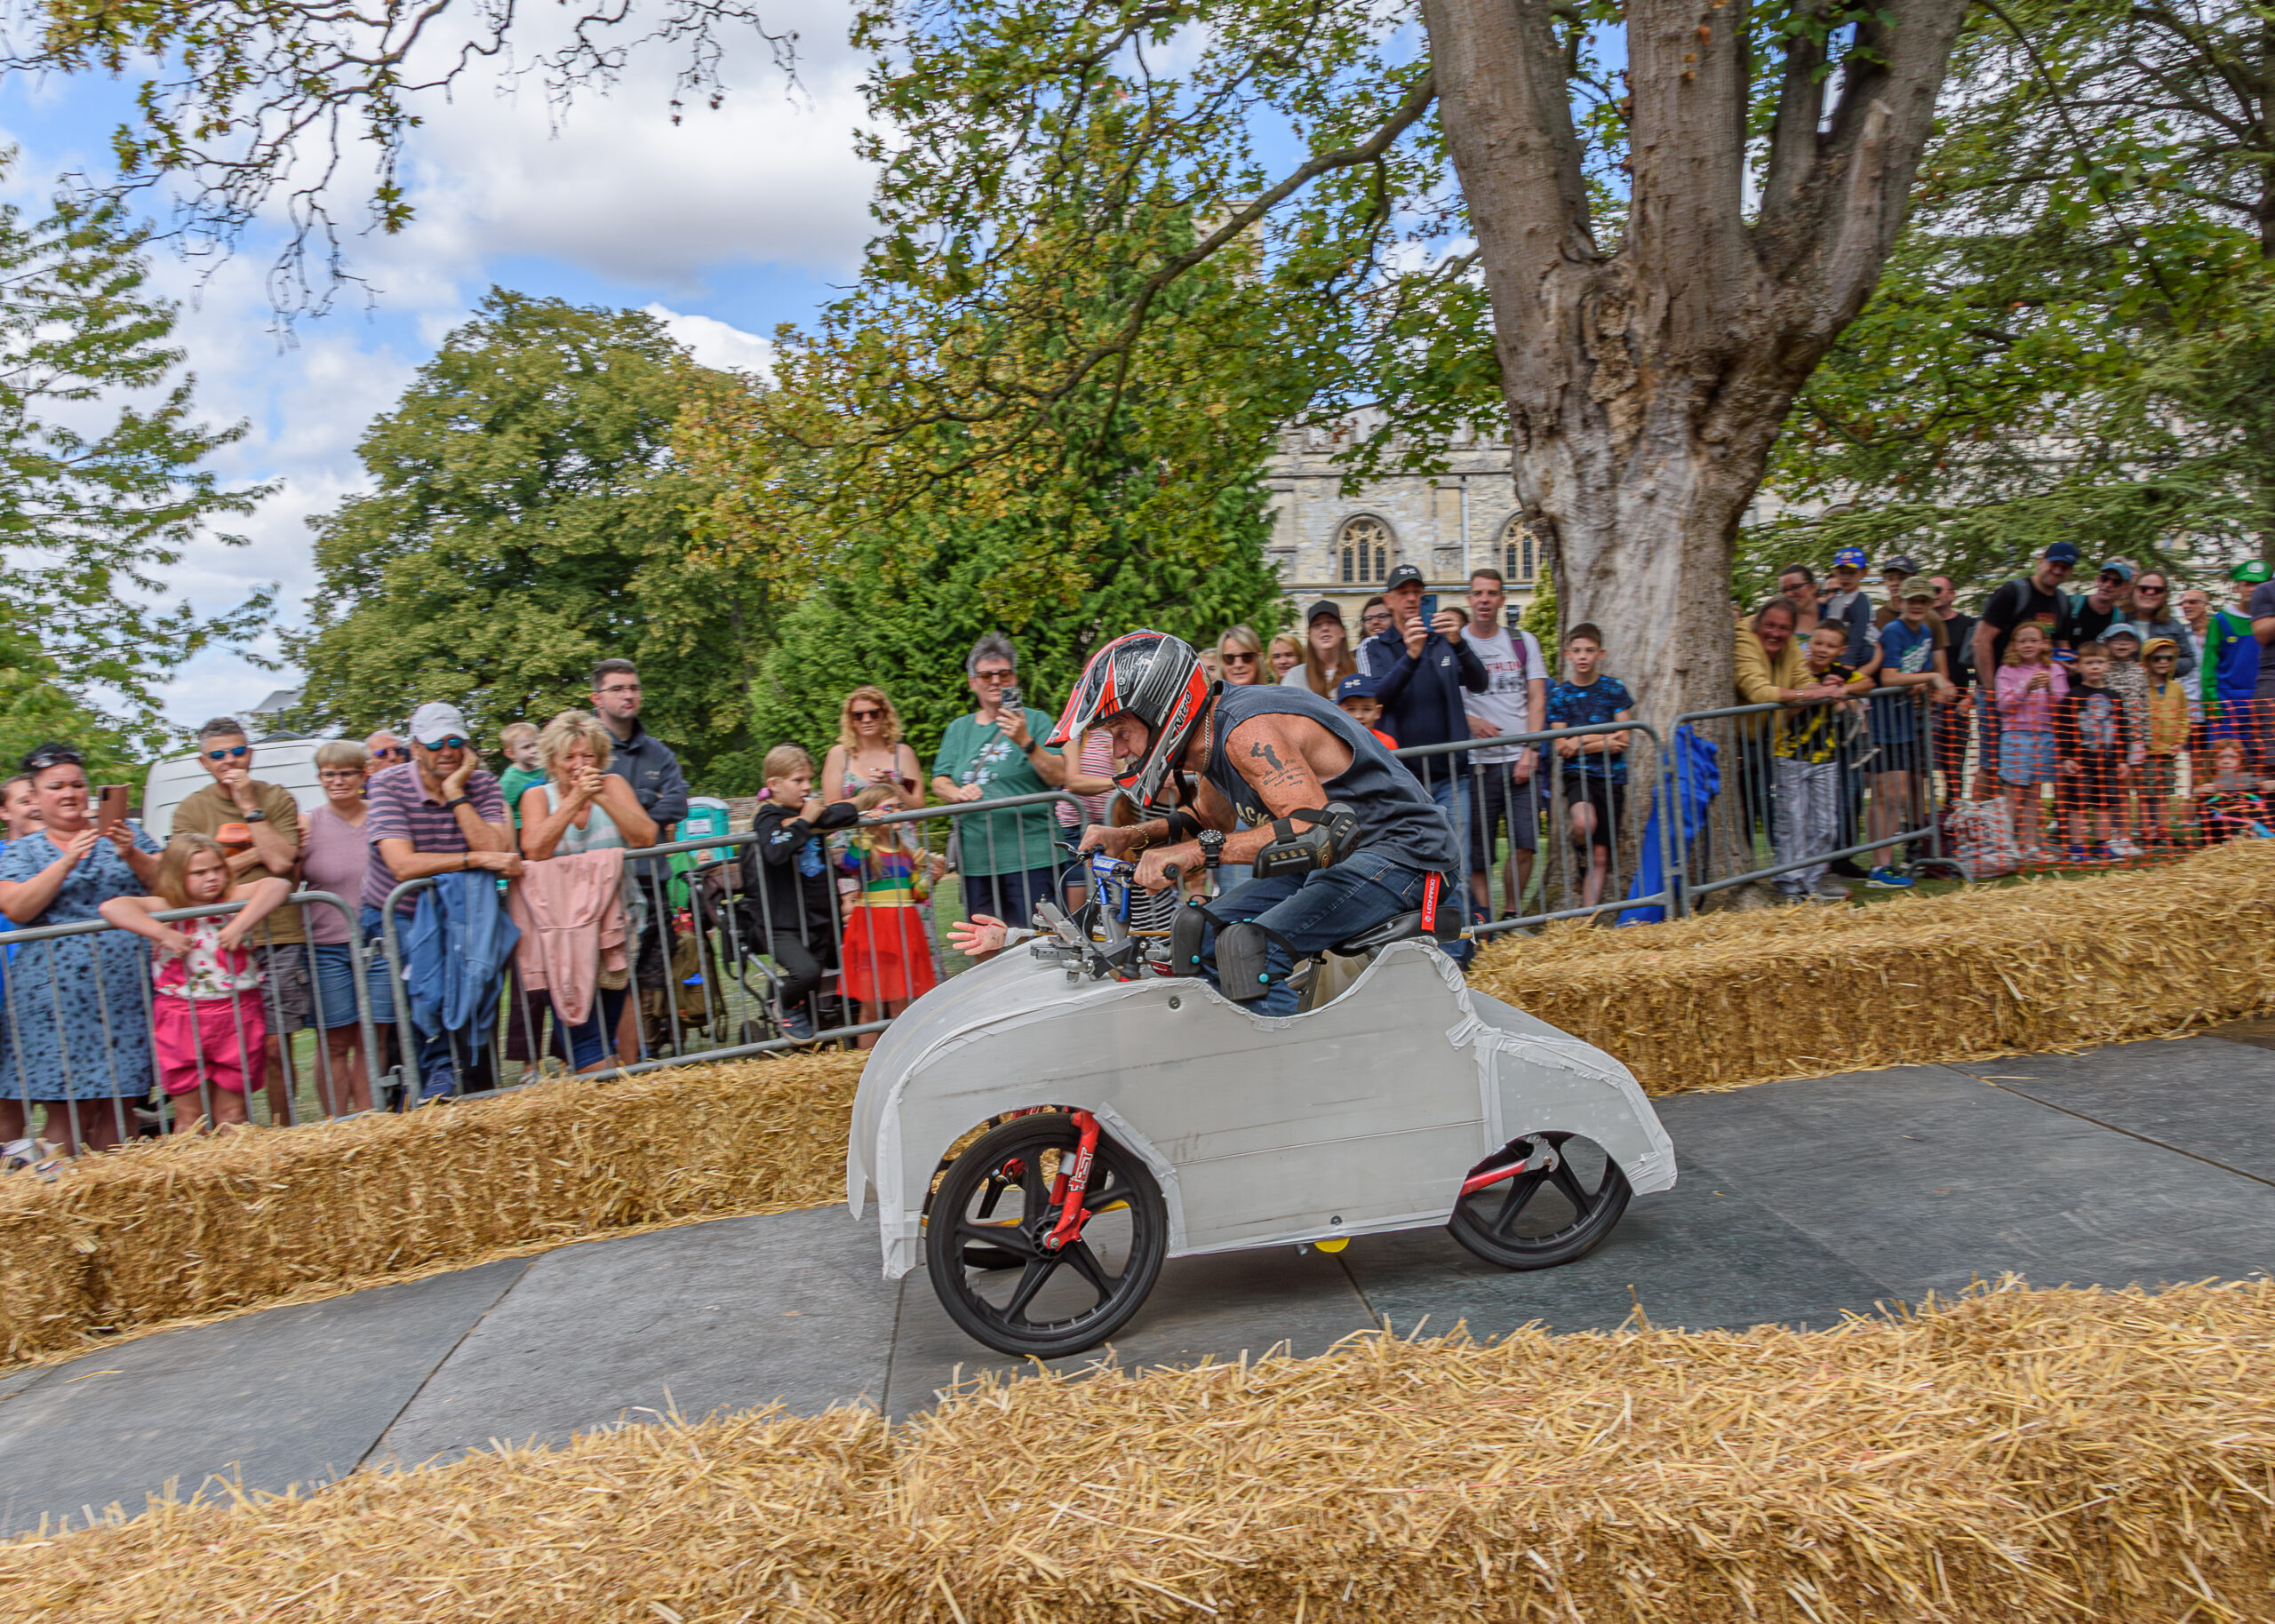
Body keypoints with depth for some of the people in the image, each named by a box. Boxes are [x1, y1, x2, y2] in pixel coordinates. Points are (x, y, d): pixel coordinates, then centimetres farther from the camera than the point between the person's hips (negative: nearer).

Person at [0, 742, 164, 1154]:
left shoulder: (125, 835, 13)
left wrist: (131, 855, -14)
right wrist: (67, 862, -14)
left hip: (126, 992, 1)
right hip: (56, 998, -1)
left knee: (118, 1106, 1)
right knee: (69, 1109, -5)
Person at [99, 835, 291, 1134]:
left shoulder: (235, 900, 2)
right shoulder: (165, 909, 1)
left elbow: (277, 885, -13)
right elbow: (111, 907, -12)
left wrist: (240, 925, -21)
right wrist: (162, 933, -19)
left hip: (236, 1014, 0)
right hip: (180, 1019, 0)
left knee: (232, 1114, 6)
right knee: (189, 1115, 5)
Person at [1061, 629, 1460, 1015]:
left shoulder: (1248, 731, -23)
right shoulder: (1213, 734, 8)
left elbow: (1314, 825, -34)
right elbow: (1208, 819, 26)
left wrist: (1197, 851, -36)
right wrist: (1129, 837, 10)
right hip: (1331, 857, 10)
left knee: (1250, 951, -27)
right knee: (1206, 935, 9)